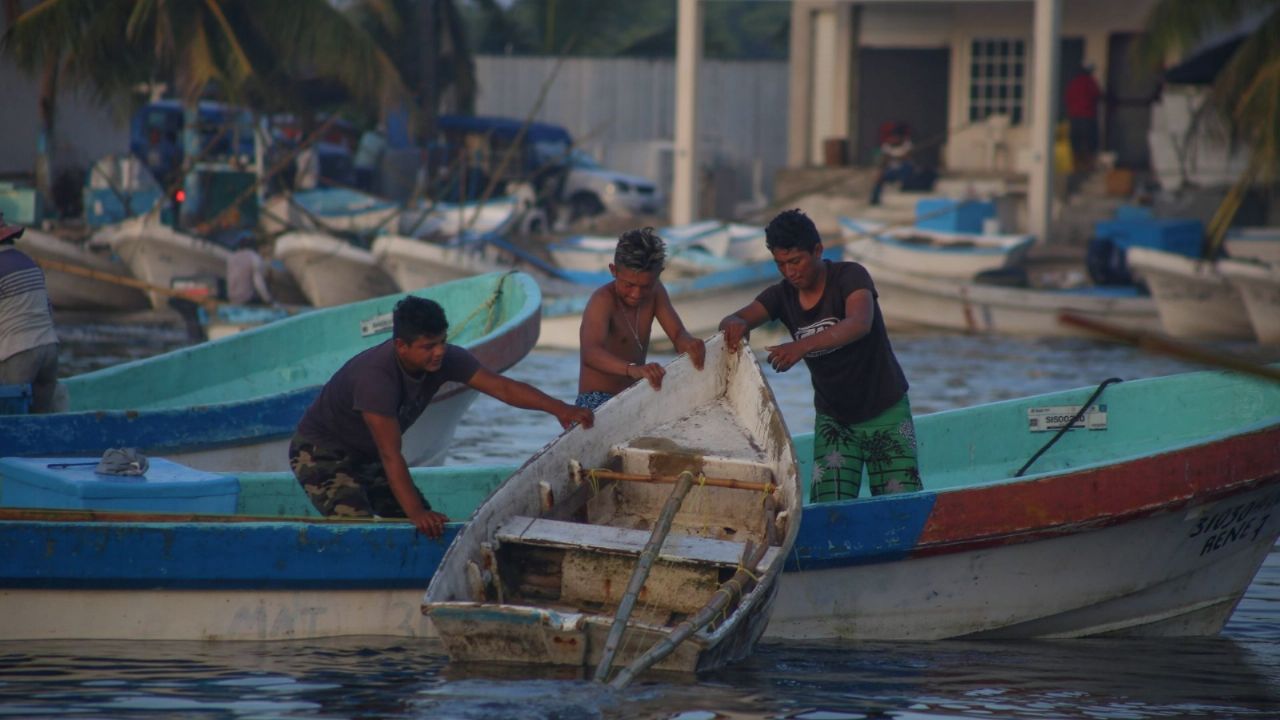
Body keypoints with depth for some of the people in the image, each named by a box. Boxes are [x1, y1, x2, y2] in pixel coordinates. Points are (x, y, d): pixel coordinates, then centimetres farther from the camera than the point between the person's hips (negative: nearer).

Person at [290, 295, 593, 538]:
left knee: (428, 527, -1)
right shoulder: (376, 376, -38)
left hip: (366, 457, 8)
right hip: (322, 453, -8)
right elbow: (391, 455, -40)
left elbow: (502, 387, -17)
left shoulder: (445, 359, -16)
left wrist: (559, 408, -30)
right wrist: (415, 513, -46)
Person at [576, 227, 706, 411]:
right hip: (597, 403, -8)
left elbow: (678, 334, 0)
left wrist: (689, 344, -27)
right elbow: (590, 353, -35)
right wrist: (633, 369, -55)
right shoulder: (603, 300, -19)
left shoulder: (654, 292, 3)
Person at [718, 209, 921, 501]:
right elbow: (732, 322, -14)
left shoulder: (850, 277, -17)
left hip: (885, 414, -3)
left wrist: (804, 345, -52)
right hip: (833, 419, 4)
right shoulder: (782, 295, -2)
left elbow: (859, 324, -37)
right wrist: (735, 324, -41)